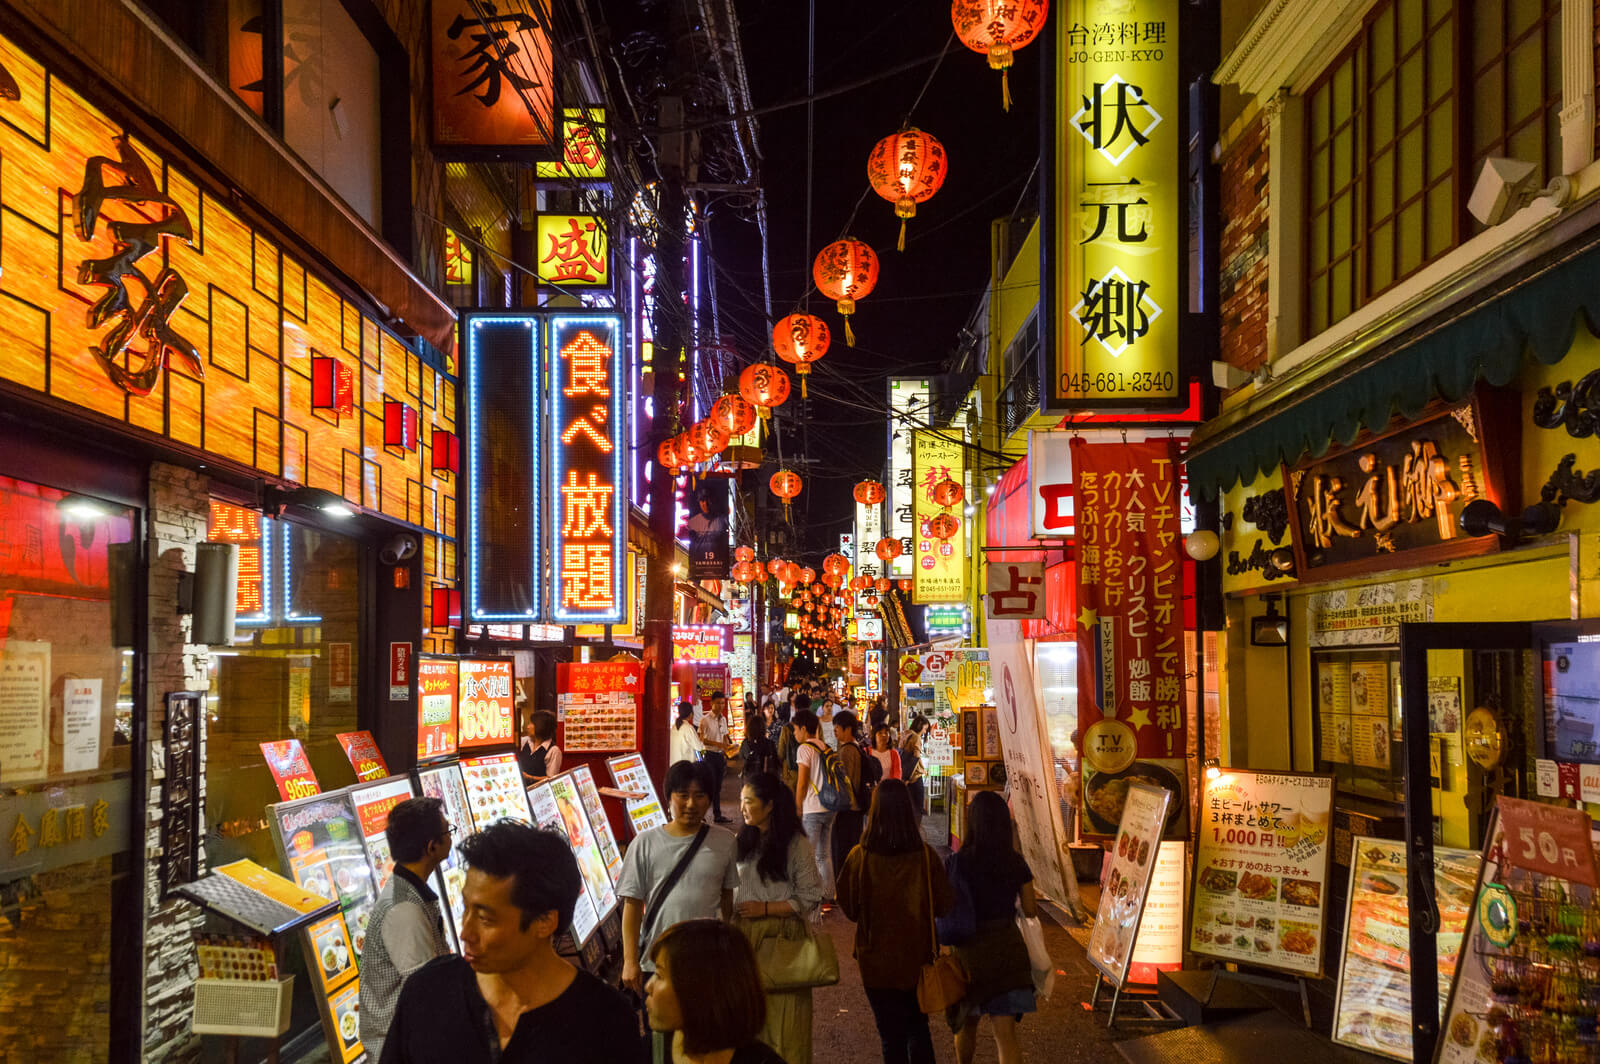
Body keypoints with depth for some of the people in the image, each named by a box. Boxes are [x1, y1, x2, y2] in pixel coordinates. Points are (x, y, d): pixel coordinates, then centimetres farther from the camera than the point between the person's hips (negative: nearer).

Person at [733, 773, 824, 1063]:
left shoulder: (796, 845, -7)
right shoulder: (742, 841, 9)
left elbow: (810, 898, -8)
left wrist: (764, 909, -13)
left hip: (781, 937, -5)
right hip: (744, 935, 5)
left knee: (782, 1016, -2)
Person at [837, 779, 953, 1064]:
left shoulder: (860, 857, -16)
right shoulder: (925, 855, -14)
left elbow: (848, 906, -5)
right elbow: (944, 904, -5)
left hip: (876, 957, -1)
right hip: (917, 955, 2)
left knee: (891, 1035, 12)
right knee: (918, 1029, 23)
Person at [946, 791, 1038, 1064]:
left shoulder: (958, 861, -13)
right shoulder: (1015, 863, -5)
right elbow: (1030, 910, 2)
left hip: (969, 949, -1)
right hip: (1008, 950, 1)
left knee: (967, 1023, 23)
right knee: (1006, 1034, 0)